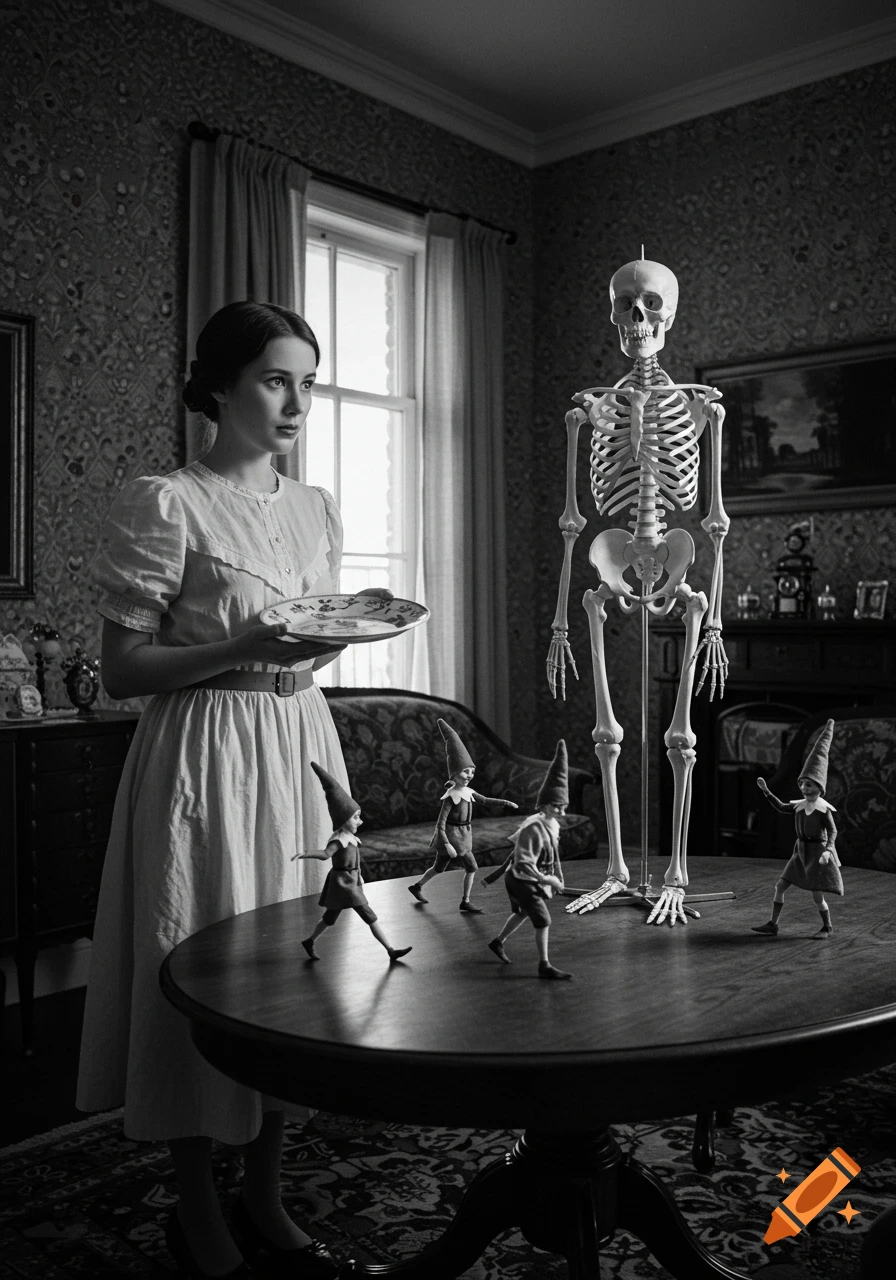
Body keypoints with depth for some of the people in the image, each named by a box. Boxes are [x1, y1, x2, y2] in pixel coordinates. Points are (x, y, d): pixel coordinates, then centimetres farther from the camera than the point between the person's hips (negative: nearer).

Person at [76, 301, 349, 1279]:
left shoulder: (316, 509, 10)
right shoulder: (165, 504, -9)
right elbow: (122, 671, -11)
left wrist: (336, 637, 0)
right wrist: (242, 649, -22)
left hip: (301, 747, 7)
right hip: (206, 756, -6)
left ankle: (264, 1198, 30)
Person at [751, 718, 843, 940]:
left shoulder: (823, 809, -14)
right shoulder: (799, 805, 5)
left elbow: (832, 831, -15)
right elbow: (781, 807, 19)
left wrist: (828, 850, -30)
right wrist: (766, 791, 10)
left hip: (817, 852, -7)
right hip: (801, 852, 7)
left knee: (817, 895, -3)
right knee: (780, 886, 3)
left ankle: (827, 927, 22)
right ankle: (772, 924, 9)